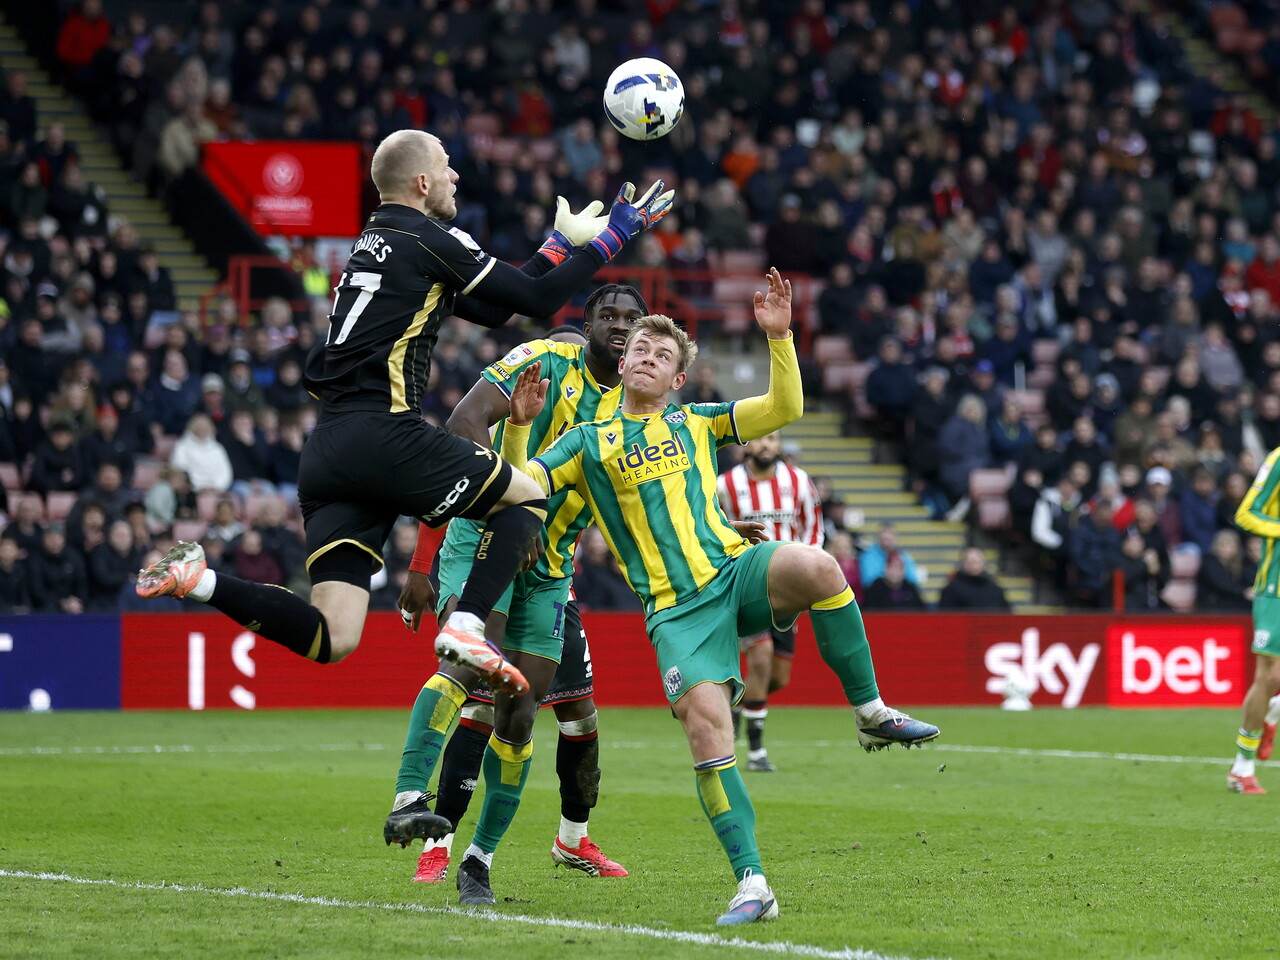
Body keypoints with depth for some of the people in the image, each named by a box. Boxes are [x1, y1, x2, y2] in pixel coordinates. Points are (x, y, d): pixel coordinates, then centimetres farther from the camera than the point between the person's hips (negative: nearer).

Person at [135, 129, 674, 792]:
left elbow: (492, 309, 33)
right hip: (382, 433, -8)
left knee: (330, 639, 0)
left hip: (326, 454, 8)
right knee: (526, 495, 11)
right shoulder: (427, 238, 0)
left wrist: (560, 243, 36)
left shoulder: (376, 244, 27)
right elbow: (537, 300, 2)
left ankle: (199, 579, -16)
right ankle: (465, 630, -8)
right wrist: (613, 236, 12)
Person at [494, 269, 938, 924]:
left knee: (815, 568, -34)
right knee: (704, 724, -22)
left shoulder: (695, 423, 21)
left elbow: (785, 408, 13)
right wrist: (518, 426, -11)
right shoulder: (587, 442, 16)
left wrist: (779, 336, 0)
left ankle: (872, 714, -17)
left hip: (735, 571, 1)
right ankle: (752, 886, -20)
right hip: (675, 611, -1)